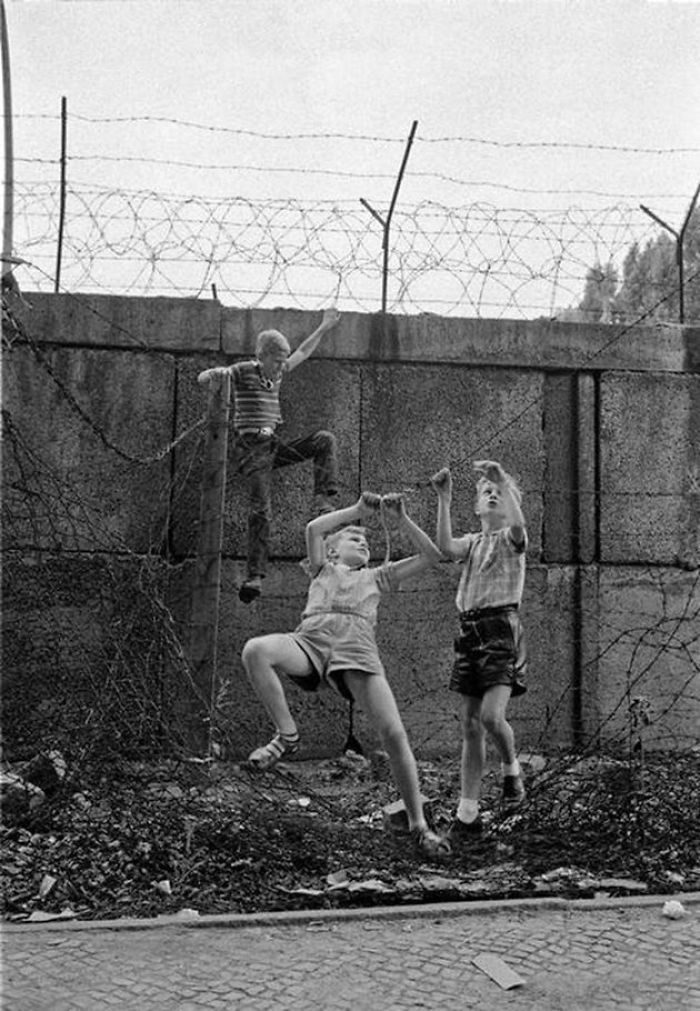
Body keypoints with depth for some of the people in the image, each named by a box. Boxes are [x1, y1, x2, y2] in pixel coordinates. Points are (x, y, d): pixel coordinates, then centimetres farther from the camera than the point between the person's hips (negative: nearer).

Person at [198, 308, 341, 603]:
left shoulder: (277, 374, 15)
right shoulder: (244, 371, -3)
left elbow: (302, 353, 31)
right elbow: (201, 379, -9)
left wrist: (324, 328, 33)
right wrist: (217, 373, -32)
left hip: (274, 445, 7)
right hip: (251, 447, -7)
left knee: (325, 440, -6)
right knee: (261, 509, -17)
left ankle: (323, 499, -13)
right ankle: (255, 575, -18)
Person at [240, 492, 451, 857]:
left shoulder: (377, 576, 34)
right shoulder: (323, 570, 31)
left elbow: (430, 555, 29)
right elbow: (313, 529, 12)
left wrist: (401, 519, 22)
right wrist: (358, 510, 16)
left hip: (357, 646, 1)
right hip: (311, 638, -1)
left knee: (394, 735, -16)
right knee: (255, 650, -34)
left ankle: (417, 824, -3)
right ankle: (286, 735, -16)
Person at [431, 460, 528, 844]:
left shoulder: (510, 539, 6)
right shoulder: (471, 542, 18)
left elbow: (518, 525, -20)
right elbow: (445, 547, -5)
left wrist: (503, 481, -26)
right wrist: (443, 500, -12)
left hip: (502, 629, -5)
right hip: (468, 630, 5)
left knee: (491, 715, -22)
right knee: (469, 727, 6)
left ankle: (511, 769, 10)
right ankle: (467, 814, 12)